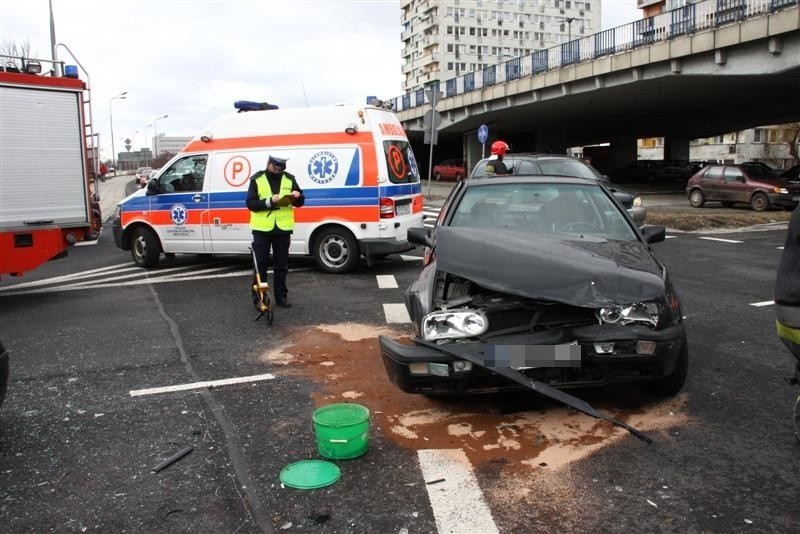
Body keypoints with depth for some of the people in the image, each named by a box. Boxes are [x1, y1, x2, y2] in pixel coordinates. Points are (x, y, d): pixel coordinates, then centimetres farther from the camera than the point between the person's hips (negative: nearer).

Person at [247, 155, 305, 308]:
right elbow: (250, 203, -9)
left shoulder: (289, 179, 4)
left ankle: (281, 296, 18)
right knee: (260, 264, 3)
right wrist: (269, 201, -23)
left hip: (282, 228, 2)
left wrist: (298, 196, -16)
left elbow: (299, 203, 7)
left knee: (282, 265, 9)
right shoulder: (257, 179, -3)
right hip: (262, 229, -2)